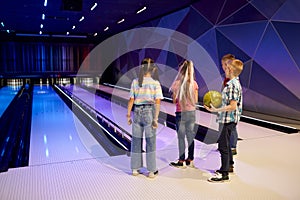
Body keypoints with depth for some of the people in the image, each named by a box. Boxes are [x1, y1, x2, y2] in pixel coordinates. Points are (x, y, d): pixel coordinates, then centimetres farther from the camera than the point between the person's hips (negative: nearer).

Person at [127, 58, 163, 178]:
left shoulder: (135, 82, 0)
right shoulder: (156, 83, -6)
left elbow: (131, 100, -1)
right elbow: (157, 102, -12)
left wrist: (128, 115, 6)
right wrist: (156, 119, -11)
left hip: (137, 113, 2)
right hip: (149, 113, -2)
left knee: (136, 141, 13)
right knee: (150, 142, 7)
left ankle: (135, 168, 21)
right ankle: (152, 171, 11)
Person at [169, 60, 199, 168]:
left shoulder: (177, 83, -12)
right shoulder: (194, 84, -2)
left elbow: (174, 100, -7)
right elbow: (196, 100, 4)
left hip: (181, 113, -4)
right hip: (192, 112, 4)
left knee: (181, 137, 4)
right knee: (190, 136, 12)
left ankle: (181, 161, 11)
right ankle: (190, 159, 22)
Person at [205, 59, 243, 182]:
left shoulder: (232, 85, -20)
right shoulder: (236, 83, 12)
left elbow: (233, 106, -25)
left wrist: (216, 110, -24)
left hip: (228, 119, -10)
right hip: (229, 119, 10)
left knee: (223, 145, -3)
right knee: (224, 143, 23)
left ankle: (224, 174, 6)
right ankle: (229, 165, 38)